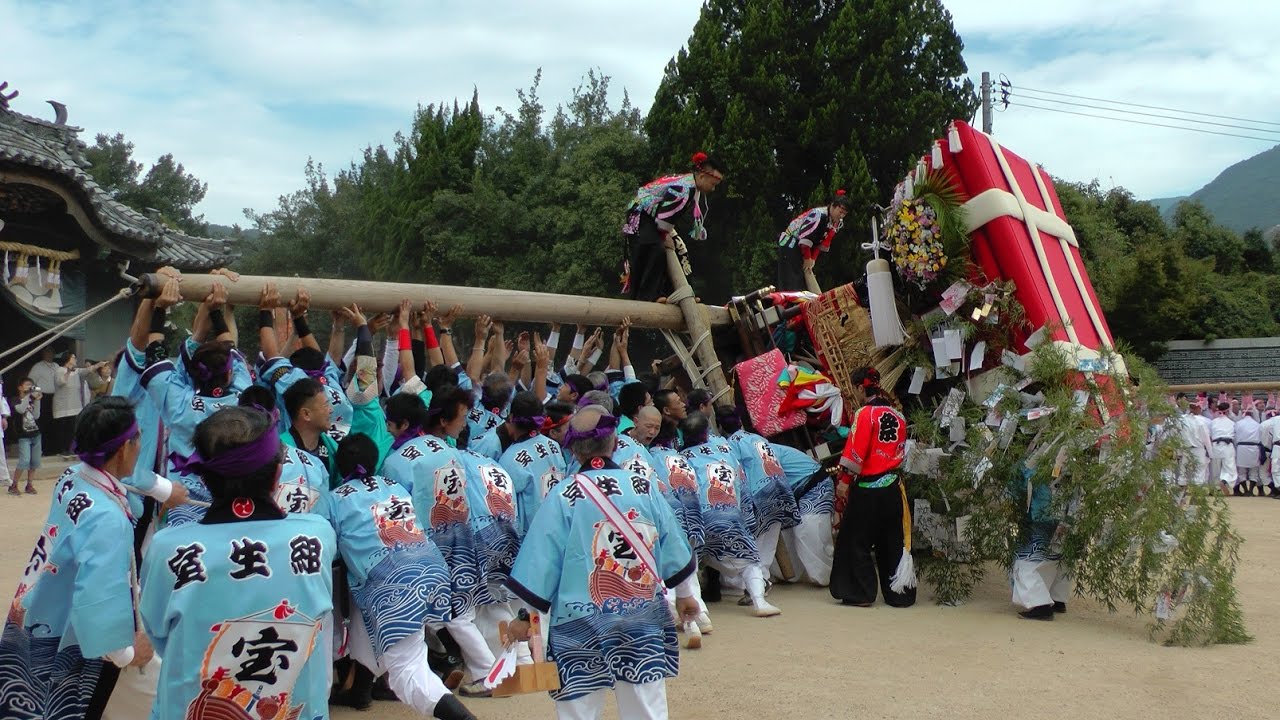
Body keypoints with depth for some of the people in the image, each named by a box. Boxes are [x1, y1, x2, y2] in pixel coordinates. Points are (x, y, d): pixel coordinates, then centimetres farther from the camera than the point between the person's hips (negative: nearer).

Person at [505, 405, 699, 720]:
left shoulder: (563, 496, -9)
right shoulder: (644, 488, 1)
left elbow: (540, 559, -8)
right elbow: (674, 550, 9)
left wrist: (524, 615, 2)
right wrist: (684, 595, 24)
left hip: (580, 623, -3)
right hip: (644, 617, 3)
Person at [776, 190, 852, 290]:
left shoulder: (838, 223, 3)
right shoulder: (819, 214, -26)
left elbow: (823, 243, 7)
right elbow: (805, 236, -26)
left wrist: (813, 259, -3)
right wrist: (807, 258, -17)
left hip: (802, 248, 9)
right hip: (790, 245, -9)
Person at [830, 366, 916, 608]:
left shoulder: (865, 414, -12)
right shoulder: (898, 416, 7)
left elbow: (856, 452, -15)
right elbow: (901, 451, 13)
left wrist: (844, 481, -7)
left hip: (867, 488, -6)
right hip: (893, 487, 6)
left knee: (857, 541, 5)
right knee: (893, 542, 12)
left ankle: (861, 593, 6)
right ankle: (899, 594, 16)